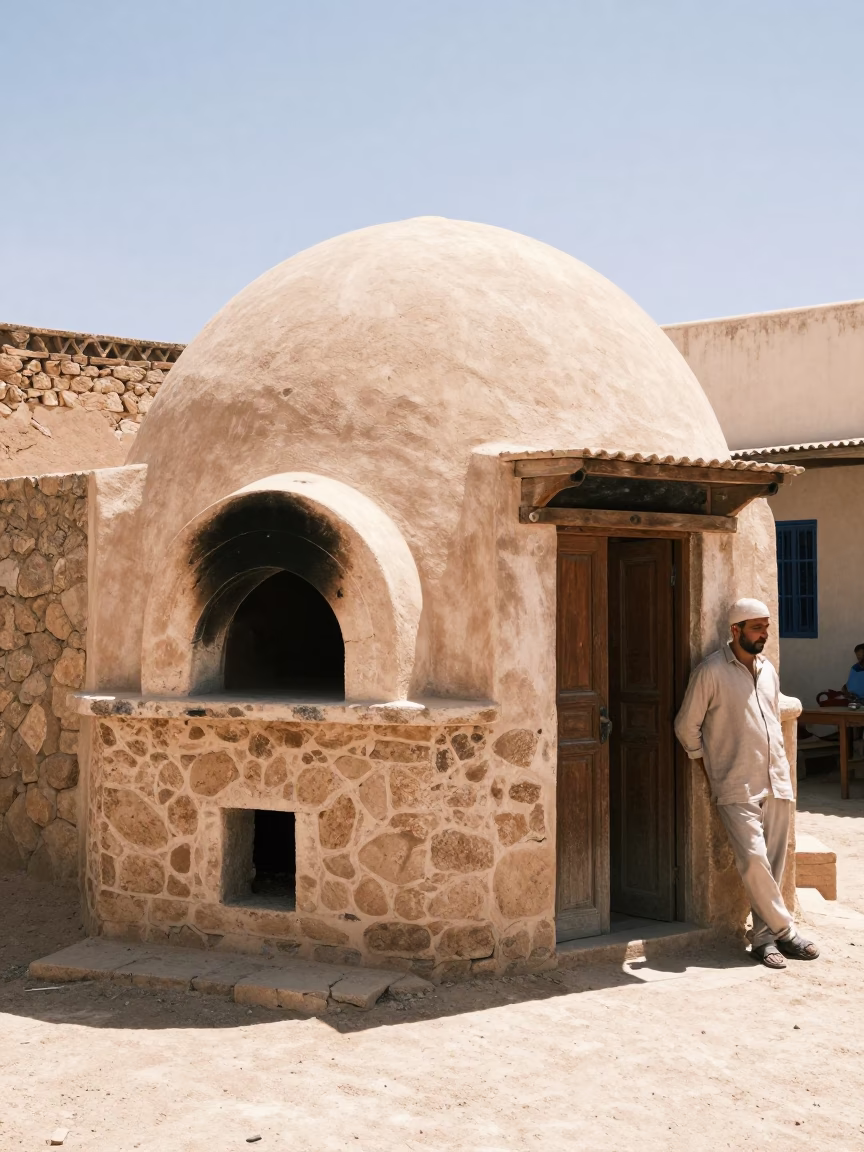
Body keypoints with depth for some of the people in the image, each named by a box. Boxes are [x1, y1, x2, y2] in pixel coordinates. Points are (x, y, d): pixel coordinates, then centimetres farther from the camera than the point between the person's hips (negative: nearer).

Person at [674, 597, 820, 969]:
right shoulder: (711, 671, -7)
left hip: (776, 781, 6)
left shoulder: (767, 669, 12)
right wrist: (708, 763, 1)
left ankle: (763, 937, 12)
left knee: (773, 864, 4)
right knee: (754, 859, -15)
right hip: (737, 786, -6)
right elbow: (687, 726, -2)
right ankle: (786, 931, -2)